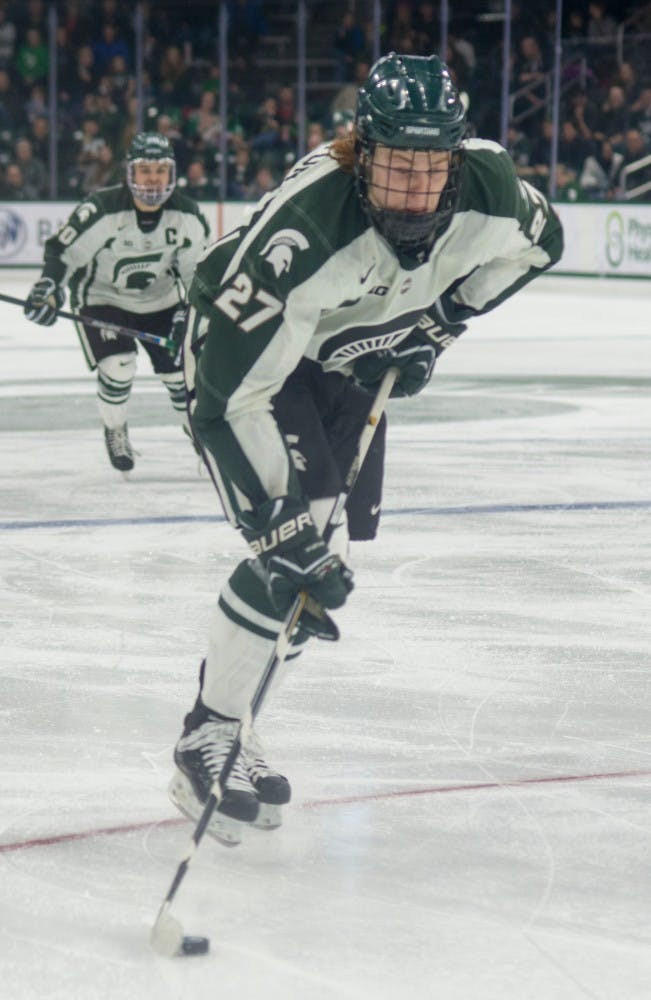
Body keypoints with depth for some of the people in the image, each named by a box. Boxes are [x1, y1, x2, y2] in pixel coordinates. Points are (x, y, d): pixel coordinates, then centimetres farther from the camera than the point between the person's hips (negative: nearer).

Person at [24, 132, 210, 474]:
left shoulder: (187, 215, -16)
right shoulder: (101, 209, -28)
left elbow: (199, 271, -9)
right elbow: (63, 252, -21)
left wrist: (188, 312, -20)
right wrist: (48, 289, -36)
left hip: (161, 300, 3)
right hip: (102, 297, -3)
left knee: (180, 368, 1)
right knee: (118, 367, -21)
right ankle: (115, 431, 8)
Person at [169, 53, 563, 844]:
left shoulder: (487, 184, -25)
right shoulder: (305, 225, -41)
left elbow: (538, 242, 3)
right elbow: (235, 395, -39)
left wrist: (442, 321, -6)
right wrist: (289, 529, -40)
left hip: (349, 355, 6)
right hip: (241, 345, -6)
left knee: (333, 551, 7)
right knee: (291, 554, -18)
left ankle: (228, 720, 21)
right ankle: (207, 738, -5)